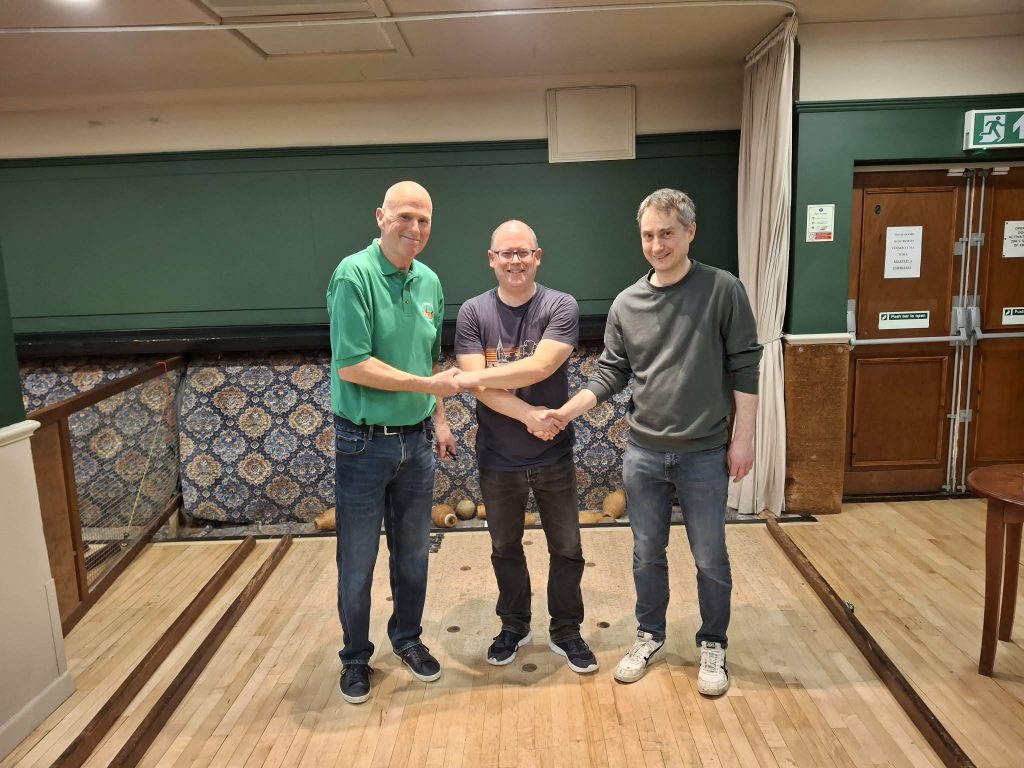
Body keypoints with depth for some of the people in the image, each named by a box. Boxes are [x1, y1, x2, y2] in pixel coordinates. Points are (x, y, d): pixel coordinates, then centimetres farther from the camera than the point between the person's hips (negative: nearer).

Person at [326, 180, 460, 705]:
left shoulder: (430, 282, 5)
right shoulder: (354, 274, -14)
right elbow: (351, 366, -21)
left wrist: (439, 419, 13)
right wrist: (430, 385, -18)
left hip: (416, 442, 5)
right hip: (364, 444, -5)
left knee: (413, 555, 18)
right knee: (357, 562, 9)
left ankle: (407, 638, 39)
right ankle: (356, 657, 30)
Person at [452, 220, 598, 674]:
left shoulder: (560, 307, -10)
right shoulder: (472, 313, -6)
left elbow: (541, 366, -24)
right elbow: (478, 385, -15)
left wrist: (474, 376, -19)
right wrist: (528, 415, -22)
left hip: (554, 457, -1)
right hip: (497, 459, 1)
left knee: (567, 549, 12)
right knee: (505, 548, 18)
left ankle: (565, 632, 33)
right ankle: (514, 627, 39)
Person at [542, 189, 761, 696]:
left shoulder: (723, 291, -7)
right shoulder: (626, 304, 3)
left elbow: (744, 367, -5)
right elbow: (611, 373, 5)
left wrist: (743, 437, -7)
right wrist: (565, 412, -8)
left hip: (704, 453, -3)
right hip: (643, 452, 3)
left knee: (710, 558, 10)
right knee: (647, 553, 15)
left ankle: (712, 645, 31)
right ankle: (650, 635, 36)